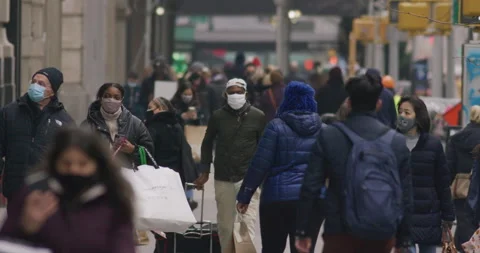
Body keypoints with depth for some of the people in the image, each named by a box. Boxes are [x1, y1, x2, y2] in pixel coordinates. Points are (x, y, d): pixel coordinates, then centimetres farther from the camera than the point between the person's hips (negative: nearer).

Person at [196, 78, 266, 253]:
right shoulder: (218, 116, 2)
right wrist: (205, 171, 6)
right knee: (225, 223, 9)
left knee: (247, 222, -10)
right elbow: (207, 143, 11)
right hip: (223, 178, 2)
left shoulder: (258, 117, -1)